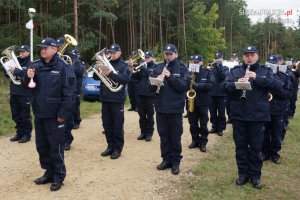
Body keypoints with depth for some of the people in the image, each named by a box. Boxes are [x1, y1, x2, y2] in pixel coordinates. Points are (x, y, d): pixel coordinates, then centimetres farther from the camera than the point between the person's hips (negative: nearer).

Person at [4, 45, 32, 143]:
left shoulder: (31, 64, -4)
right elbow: (7, 74, 17)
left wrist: (16, 71, -27)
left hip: (24, 94, -6)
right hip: (14, 93, 7)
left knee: (25, 116, 1)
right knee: (15, 115, 13)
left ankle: (27, 134, 12)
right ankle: (19, 132, 24)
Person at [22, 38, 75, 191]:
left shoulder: (62, 66, -10)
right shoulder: (36, 66, 6)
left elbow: (68, 92, -13)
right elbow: (26, 85, 11)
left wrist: (63, 113, -15)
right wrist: (28, 77, -12)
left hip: (54, 115, -6)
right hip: (39, 113, 6)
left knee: (56, 147, 3)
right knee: (42, 146, 15)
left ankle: (58, 176, 17)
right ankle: (49, 173, 31)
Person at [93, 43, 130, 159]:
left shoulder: (124, 66, -1)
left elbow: (126, 79, -18)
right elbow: (96, 77, 8)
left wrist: (110, 74, -26)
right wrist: (98, 70, -13)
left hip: (117, 100, -5)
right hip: (105, 99, 5)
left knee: (117, 125, 1)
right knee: (107, 124, 11)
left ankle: (118, 148, 11)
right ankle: (110, 146, 23)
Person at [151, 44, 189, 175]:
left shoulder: (182, 69, -1)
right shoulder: (158, 68, 8)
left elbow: (185, 86, -13)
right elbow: (151, 87, 5)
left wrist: (171, 77, -22)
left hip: (175, 108, -3)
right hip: (161, 108, 3)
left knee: (175, 137, 5)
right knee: (163, 136, 11)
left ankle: (176, 162, 17)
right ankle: (166, 159, 24)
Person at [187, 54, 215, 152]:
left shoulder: (207, 72, -1)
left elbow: (210, 85, -13)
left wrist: (197, 85, -23)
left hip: (203, 102, -2)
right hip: (191, 101, 2)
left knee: (203, 124, 4)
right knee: (192, 123, 9)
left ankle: (203, 142, 14)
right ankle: (195, 140, 22)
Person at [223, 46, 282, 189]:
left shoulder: (265, 71, 6)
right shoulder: (235, 71, 8)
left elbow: (278, 85, -9)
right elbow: (225, 85, -5)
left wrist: (257, 78, -20)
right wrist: (236, 84, -26)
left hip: (258, 115, -1)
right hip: (238, 115, 1)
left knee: (256, 147, 7)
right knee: (240, 146, 10)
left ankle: (255, 175, 21)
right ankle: (243, 173, 23)